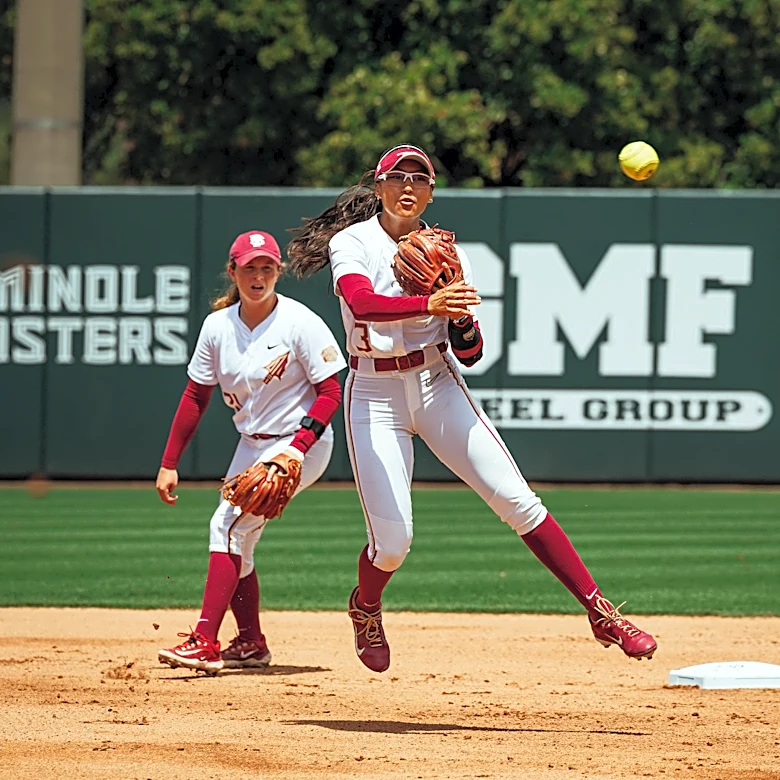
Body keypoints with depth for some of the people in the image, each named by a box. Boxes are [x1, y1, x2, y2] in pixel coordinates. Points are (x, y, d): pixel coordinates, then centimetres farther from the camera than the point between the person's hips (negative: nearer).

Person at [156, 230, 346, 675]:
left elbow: (331, 393, -16)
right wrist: (169, 464, 4)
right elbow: (196, 397, 7)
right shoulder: (219, 326, -1)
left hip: (303, 442, -7)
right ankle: (252, 644, 24)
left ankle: (205, 642, -24)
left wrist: (296, 449, -28)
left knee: (228, 524, -20)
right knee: (236, 539, 7)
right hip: (252, 445, 7)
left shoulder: (300, 323, -17)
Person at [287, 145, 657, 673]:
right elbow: (360, 302, -29)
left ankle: (601, 612, -10)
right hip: (374, 395, -2)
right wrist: (429, 305, -44)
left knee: (516, 499, -12)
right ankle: (366, 610, 26)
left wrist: (462, 321, -19)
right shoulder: (351, 243, -5)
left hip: (437, 386, 2)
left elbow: (469, 353, 4)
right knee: (392, 539, -9)